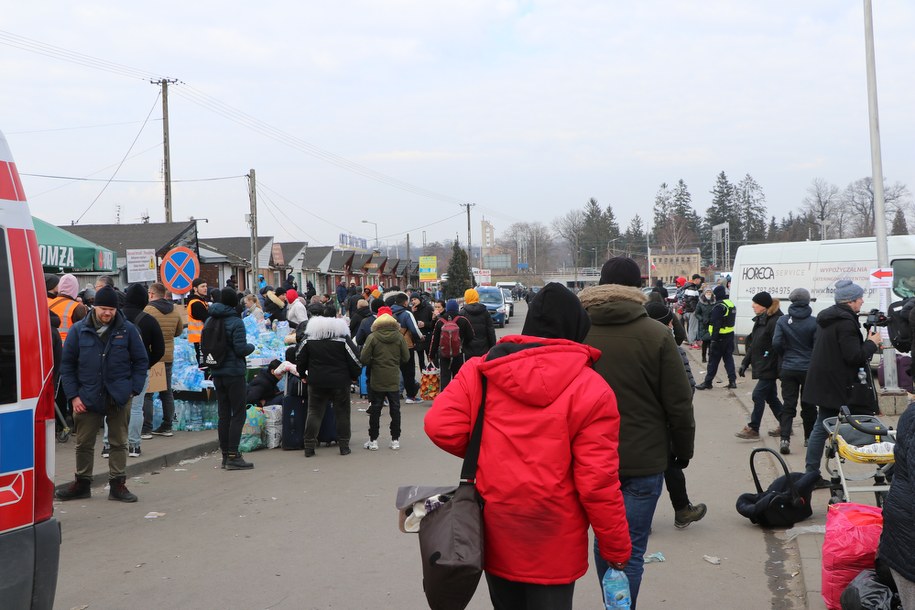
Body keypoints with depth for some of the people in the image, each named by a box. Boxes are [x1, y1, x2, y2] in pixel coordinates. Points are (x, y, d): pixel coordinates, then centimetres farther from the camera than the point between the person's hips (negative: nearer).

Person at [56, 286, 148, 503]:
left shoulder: (127, 330, -2)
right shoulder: (79, 330, -1)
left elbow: (140, 361, 4)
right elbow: (67, 364, 3)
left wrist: (133, 389, -5)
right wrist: (73, 395, -4)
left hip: (119, 398, 0)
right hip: (87, 398, 1)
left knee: (119, 443, 7)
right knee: (84, 443, 10)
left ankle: (118, 484, 17)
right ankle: (82, 483, 24)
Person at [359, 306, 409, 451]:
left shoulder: (372, 337, -11)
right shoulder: (399, 337, -5)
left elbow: (364, 359, -12)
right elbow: (406, 358, -1)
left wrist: (373, 364, 9)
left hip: (377, 380, -1)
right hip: (394, 379, 2)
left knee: (375, 409, 7)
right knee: (395, 409, 10)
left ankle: (373, 440, 11)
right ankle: (395, 440, 14)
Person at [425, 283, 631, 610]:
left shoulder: (481, 371, -3)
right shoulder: (591, 389, -12)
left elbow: (440, 426, -10)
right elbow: (597, 480, -14)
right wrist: (616, 548, -2)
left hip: (495, 533, 3)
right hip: (554, 542, -3)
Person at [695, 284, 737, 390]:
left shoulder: (719, 306, -19)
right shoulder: (731, 304, 13)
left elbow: (716, 324, -23)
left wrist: (713, 338, -23)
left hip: (720, 337, -9)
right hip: (730, 336, 9)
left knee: (713, 360, -3)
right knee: (728, 358, 13)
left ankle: (707, 382, 2)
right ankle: (732, 381, 12)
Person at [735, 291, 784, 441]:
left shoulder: (775, 321, -17)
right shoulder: (760, 320, 14)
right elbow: (753, 345, 20)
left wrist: (780, 368, -25)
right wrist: (745, 363, 17)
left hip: (769, 367, -10)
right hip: (762, 366, 10)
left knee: (758, 395, -7)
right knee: (770, 397, 14)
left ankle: (753, 429, -1)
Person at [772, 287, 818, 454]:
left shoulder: (783, 320, -3)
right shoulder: (813, 322, -8)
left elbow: (776, 343, -8)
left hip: (788, 369, 1)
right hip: (809, 369, -1)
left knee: (788, 405, 2)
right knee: (808, 405, 13)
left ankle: (785, 439, -10)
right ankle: (809, 438, 24)